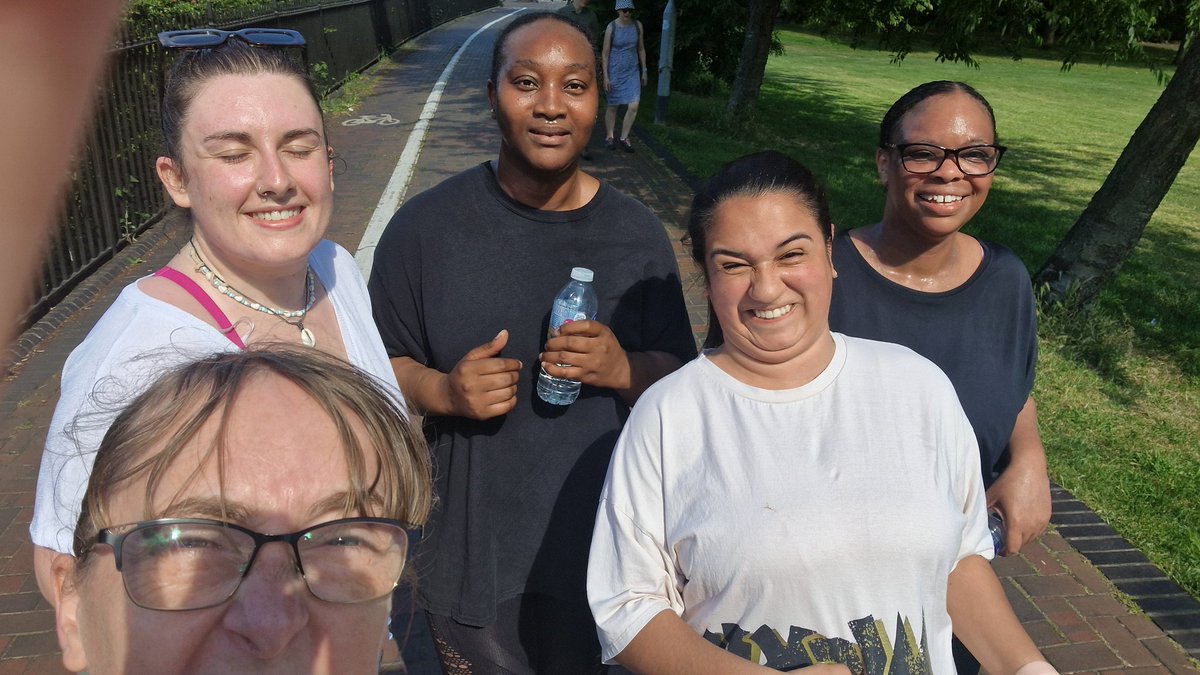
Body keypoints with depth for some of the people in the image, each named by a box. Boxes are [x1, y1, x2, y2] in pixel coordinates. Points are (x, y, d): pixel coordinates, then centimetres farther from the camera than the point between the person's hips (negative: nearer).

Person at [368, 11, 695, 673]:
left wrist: (623, 369, -21)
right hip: (469, 546, -1)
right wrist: (443, 391, -23)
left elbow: (678, 375, 1)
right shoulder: (424, 226, -10)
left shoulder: (637, 233, -5)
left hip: (597, 543, 2)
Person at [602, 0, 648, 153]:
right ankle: (609, 137, 26)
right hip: (615, 71, -3)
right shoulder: (611, 27, -12)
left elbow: (641, 49, 9)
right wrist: (605, 77, -12)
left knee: (633, 106, -8)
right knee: (613, 106, 8)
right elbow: (605, 53, -8)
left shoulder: (637, 25, -2)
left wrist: (644, 71, 9)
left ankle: (623, 139, 6)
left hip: (632, 71, 3)